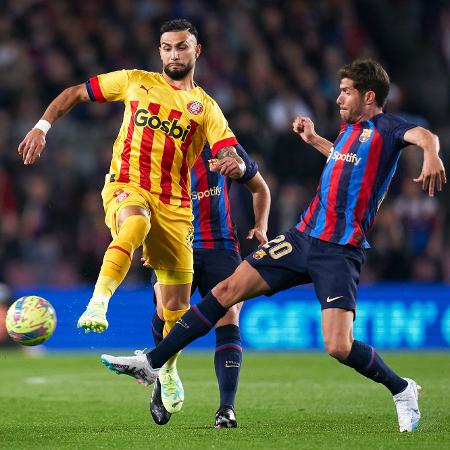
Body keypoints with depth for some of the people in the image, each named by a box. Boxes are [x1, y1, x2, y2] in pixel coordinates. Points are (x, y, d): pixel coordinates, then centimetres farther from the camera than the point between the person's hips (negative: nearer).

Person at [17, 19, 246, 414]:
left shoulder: (206, 108, 8)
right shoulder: (135, 82, 9)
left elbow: (235, 162, -3)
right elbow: (74, 94, 15)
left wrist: (234, 164, -27)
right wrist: (42, 127, 3)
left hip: (175, 206, 2)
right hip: (126, 186, -2)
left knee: (177, 304, 3)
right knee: (136, 223, -41)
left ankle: (168, 369, 28)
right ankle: (98, 303, -45)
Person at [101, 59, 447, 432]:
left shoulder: (386, 128, -8)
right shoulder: (349, 128, 16)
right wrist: (313, 139, 32)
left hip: (341, 252, -8)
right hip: (304, 236, 8)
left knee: (339, 347, -19)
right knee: (228, 290, 2)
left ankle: (402, 390, 8)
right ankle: (152, 363, 7)